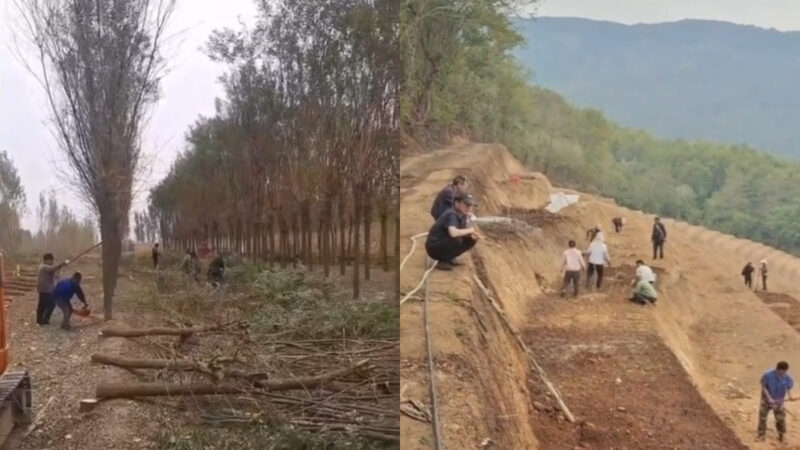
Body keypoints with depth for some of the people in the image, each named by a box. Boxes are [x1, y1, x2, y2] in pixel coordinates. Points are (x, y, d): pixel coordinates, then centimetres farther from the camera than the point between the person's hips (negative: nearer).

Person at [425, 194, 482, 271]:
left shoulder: (462, 215, 1)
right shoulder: (452, 214, -25)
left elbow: (462, 232, 11)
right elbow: (453, 233, -43)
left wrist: (472, 235, -12)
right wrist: (470, 230, -26)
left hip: (445, 243, 9)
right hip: (434, 248, -9)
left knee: (471, 240, 1)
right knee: (456, 239, -32)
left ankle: (449, 258, 9)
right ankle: (442, 262, -13)